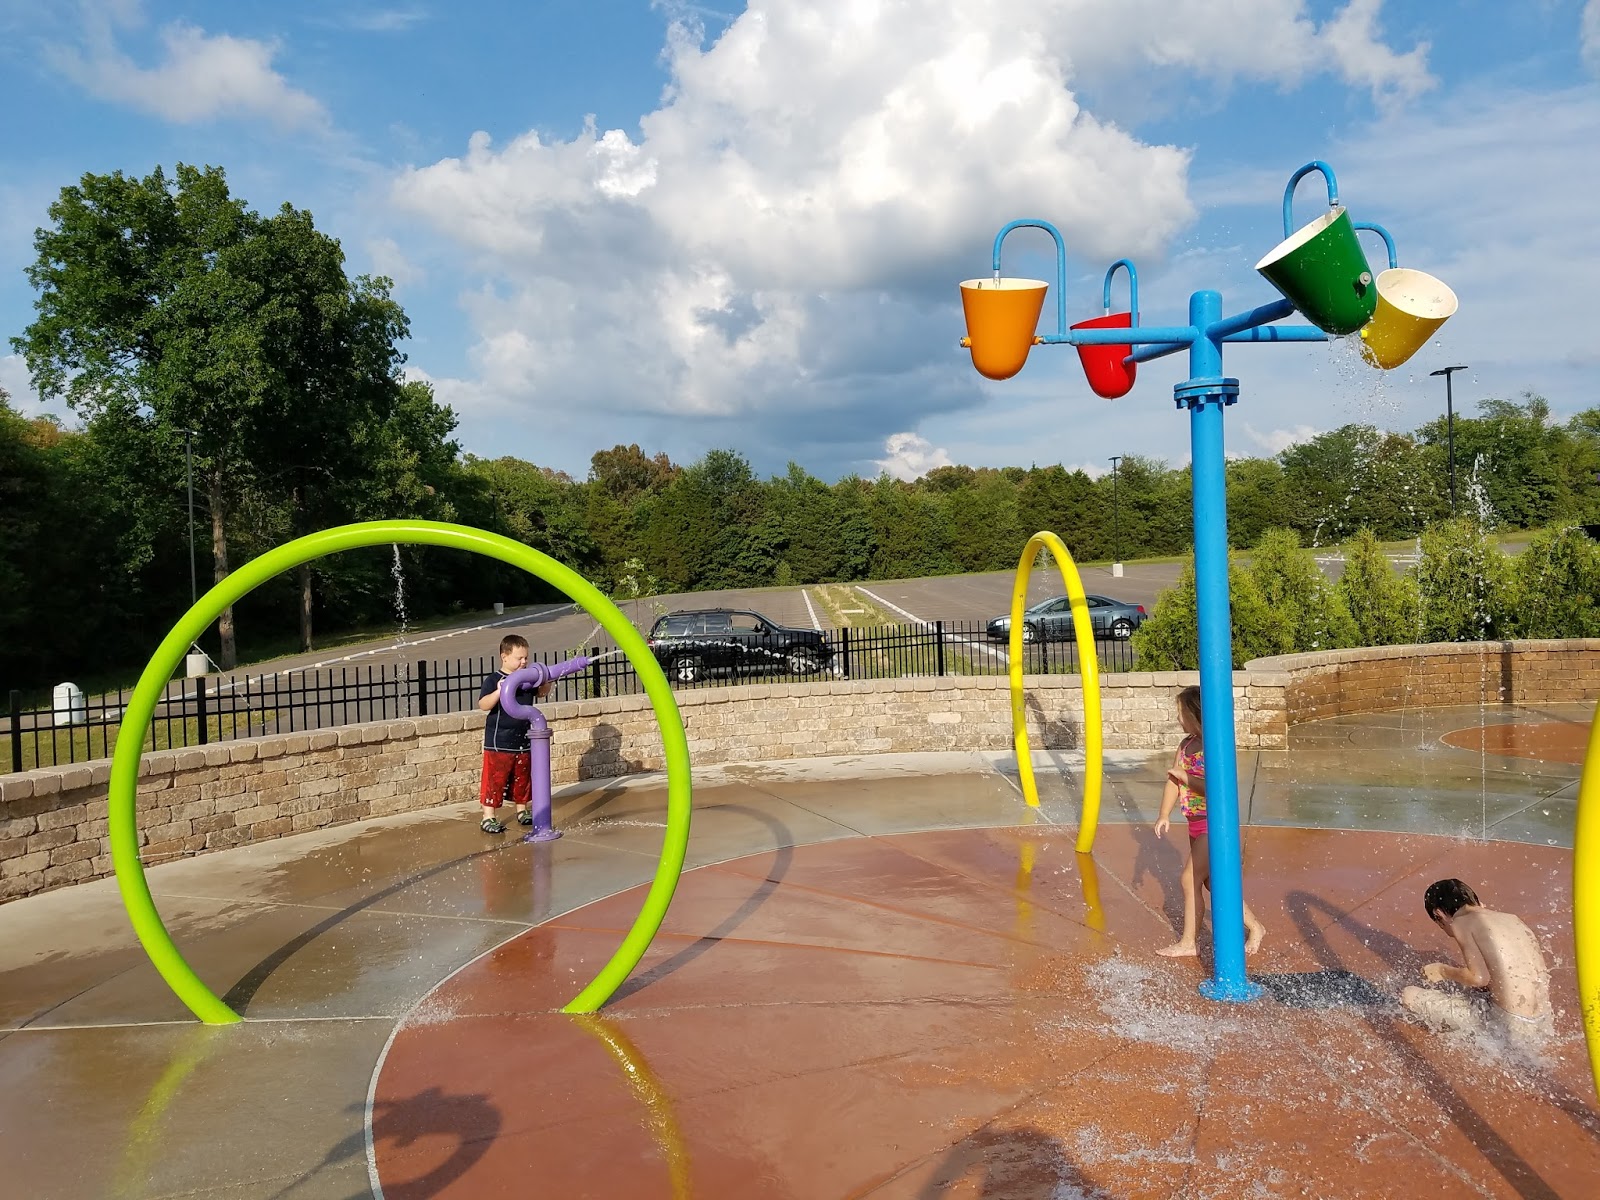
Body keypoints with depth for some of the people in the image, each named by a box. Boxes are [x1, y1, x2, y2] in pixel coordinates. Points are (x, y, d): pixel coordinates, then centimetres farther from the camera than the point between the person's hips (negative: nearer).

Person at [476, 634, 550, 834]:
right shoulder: (493, 679, -11)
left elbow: (542, 693, 21)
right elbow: (483, 705, -20)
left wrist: (547, 680, 2)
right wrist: (499, 691, -35)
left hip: (523, 740, 6)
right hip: (498, 741, -6)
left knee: (522, 778, 16)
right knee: (495, 779, -2)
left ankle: (522, 810, 31)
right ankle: (489, 817, 5)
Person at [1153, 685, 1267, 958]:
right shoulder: (1186, 744, 7)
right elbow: (1173, 779, 5)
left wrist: (1187, 777, -19)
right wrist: (1164, 816, -3)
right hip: (1196, 823, 9)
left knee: (1190, 879, -6)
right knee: (1212, 881, 17)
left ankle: (1187, 942, 6)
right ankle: (1254, 927, 33)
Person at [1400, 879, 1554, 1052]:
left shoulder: (1460, 922, -5)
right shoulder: (1512, 919, 13)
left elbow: (1479, 977, -16)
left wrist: (1443, 971, 2)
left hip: (1511, 1028, -8)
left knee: (1410, 996, -2)